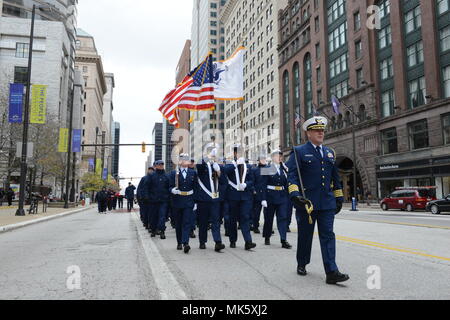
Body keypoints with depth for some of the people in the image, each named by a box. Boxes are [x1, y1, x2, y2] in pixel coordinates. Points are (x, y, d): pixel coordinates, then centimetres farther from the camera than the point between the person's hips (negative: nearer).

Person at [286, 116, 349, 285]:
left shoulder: (330, 153, 16)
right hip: (307, 201, -4)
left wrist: (339, 197, 18)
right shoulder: (299, 152, -1)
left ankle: (331, 272, -3)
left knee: (328, 235, -2)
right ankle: (301, 264, 28)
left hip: (327, 203, 4)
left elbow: (335, 177, 20)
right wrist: (294, 194, -24)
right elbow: (292, 174, -11)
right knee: (305, 235, 9)